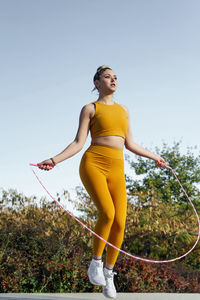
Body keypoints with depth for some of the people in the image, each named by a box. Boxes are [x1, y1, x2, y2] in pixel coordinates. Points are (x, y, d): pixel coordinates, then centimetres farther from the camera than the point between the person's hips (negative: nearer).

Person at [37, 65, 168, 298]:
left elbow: (130, 144, 24)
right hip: (93, 164, -4)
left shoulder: (123, 110, 22)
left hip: (116, 170, 4)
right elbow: (78, 143, 0)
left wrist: (154, 157, 32)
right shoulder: (89, 109, 8)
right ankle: (96, 261, -1)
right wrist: (54, 160, -13)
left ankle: (108, 273, 13)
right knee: (107, 214, -26)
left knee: (120, 223, -8)